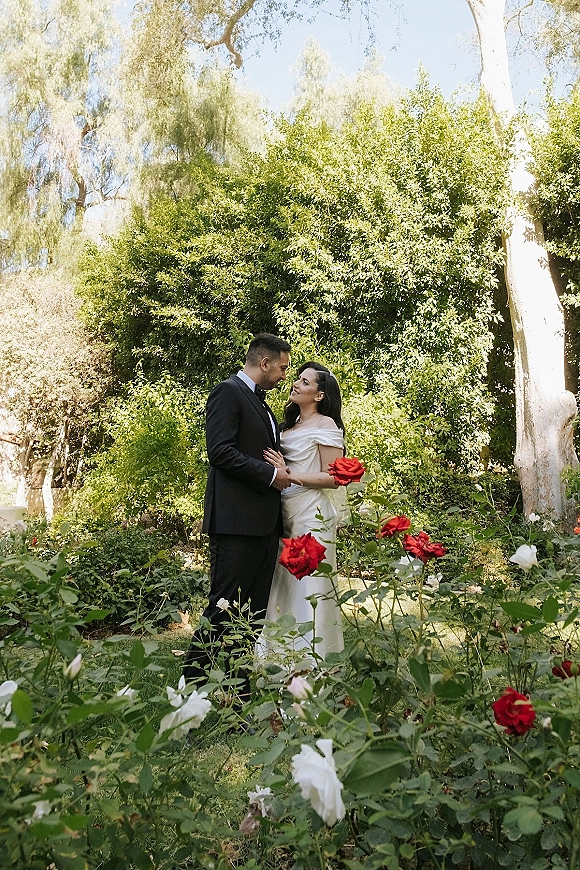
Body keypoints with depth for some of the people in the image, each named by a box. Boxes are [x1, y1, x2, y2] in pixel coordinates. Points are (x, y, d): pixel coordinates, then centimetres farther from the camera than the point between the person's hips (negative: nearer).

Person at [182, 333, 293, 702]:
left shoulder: (261, 403, 23)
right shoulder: (228, 392, -5)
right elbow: (221, 451, -17)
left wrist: (282, 473, 12)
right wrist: (271, 474, -13)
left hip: (265, 521, 9)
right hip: (236, 519, -9)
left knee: (253, 613, 10)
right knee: (225, 607, -5)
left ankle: (240, 690, 17)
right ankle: (194, 683, 7)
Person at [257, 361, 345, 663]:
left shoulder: (325, 424, -6)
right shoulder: (290, 424, 17)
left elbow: (333, 478, -11)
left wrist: (289, 474, -18)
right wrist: (277, 468, 4)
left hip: (312, 515, -8)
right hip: (286, 514, 8)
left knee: (309, 585, -4)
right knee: (285, 585, 10)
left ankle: (313, 660, 5)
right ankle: (283, 653, 20)